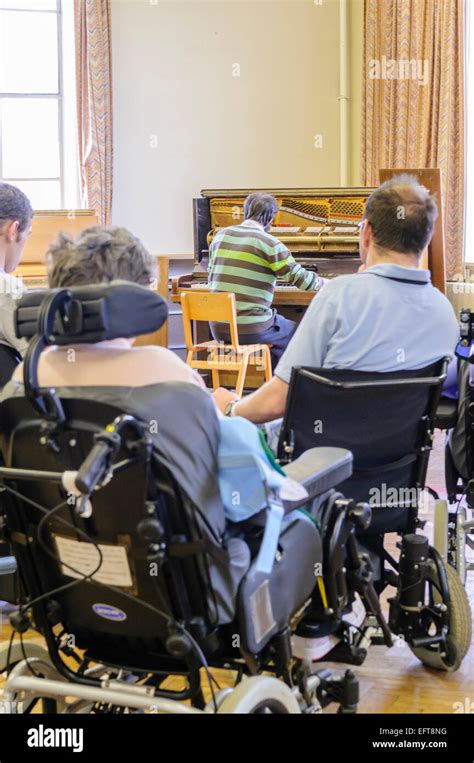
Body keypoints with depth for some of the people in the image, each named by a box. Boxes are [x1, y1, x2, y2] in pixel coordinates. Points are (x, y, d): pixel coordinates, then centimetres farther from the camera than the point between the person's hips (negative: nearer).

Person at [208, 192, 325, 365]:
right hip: (252, 329, -6)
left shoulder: (221, 236, 7)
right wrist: (322, 282, 15)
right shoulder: (269, 243, -10)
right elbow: (298, 277, -5)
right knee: (294, 331, 22)